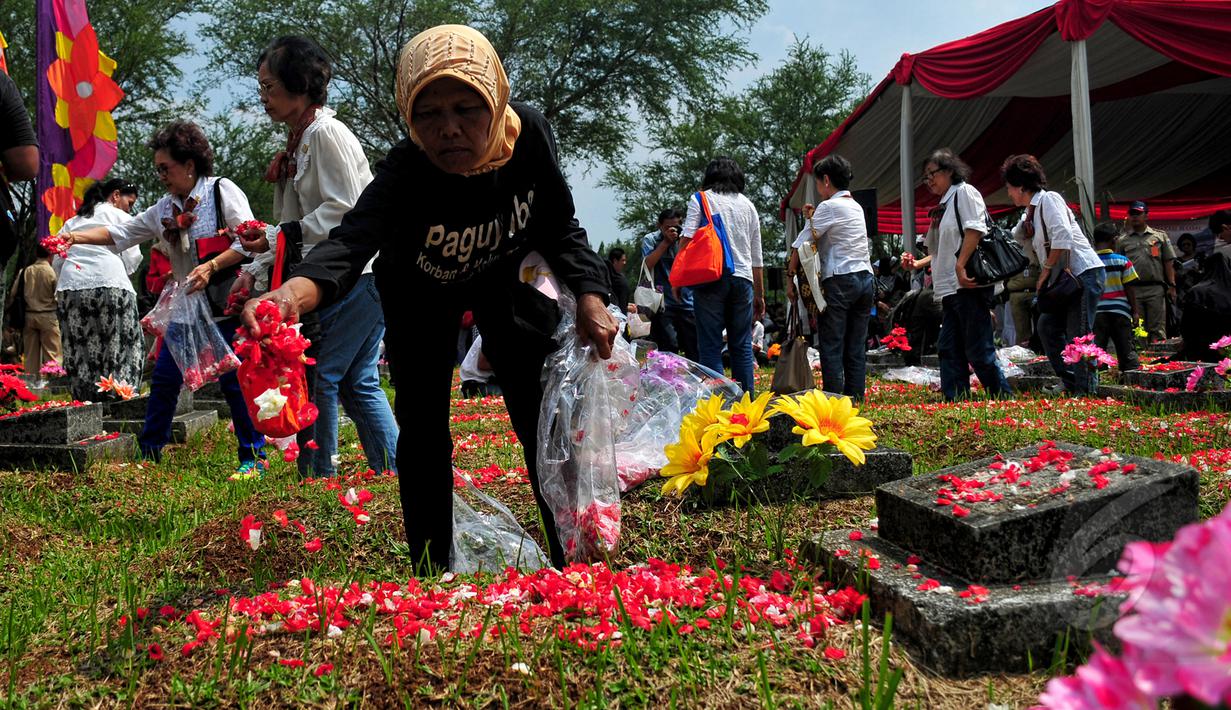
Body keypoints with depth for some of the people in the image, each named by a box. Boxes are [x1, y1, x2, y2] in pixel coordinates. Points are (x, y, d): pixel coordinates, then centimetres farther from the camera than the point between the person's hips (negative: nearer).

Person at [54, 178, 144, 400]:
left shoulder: (72, 222, 25)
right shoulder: (120, 217, 11)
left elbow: (57, 261, 18)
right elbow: (131, 259, 3)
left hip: (70, 286, 5)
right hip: (110, 284, -5)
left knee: (79, 348, 3)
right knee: (120, 346, -2)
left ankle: (85, 397, 1)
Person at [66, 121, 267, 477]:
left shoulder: (223, 191, -7)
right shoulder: (165, 208, 10)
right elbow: (121, 232, 12)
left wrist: (211, 266, -24)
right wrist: (77, 236, -1)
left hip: (226, 302, -7)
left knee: (233, 379, -7)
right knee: (164, 377, 8)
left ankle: (254, 457, 2)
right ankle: (148, 451, 19)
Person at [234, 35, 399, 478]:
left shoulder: (327, 134, -10)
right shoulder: (298, 143, 18)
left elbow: (344, 210, -18)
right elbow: (294, 224, 19)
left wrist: (282, 235, -19)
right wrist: (254, 271, 14)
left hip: (360, 272, -9)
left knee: (322, 377, -5)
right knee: (357, 382, 9)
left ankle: (318, 475, 5)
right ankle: (393, 473, 14)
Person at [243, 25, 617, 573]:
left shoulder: (528, 134, -29)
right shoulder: (405, 172, -39)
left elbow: (560, 227, -14)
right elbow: (352, 239, -57)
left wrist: (588, 294, -28)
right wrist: (295, 291, -77)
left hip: (504, 275, 2)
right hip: (420, 291, -2)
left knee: (541, 413, -1)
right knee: (423, 425, -4)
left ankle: (573, 562, 11)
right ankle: (431, 574, 9)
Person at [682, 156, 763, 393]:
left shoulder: (701, 199, 7)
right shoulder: (748, 205, 17)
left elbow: (687, 239, -7)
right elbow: (756, 256, 19)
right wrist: (760, 294, 25)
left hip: (711, 277, -3)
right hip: (743, 279, 3)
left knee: (710, 346, -3)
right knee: (742, 346, 8)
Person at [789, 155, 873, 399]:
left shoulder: (829, 207, -5)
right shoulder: (857, 207, 18)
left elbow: (801, 246, -6)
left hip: (839, 280, -7)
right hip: (866, 278, 7)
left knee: (832, 348, -5)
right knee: (856, 349, 7)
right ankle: (856, 399, 7)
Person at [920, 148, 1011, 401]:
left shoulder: (964, 192, -2)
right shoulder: (943, 205, 23)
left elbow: (975, 229, -17)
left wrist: (960, 266, -24)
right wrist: (919, 263, 17)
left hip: (968, 283, -9)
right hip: (950, 288, 9)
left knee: (977, 348, -8)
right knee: (948, 348, 6)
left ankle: (1004, 398, 1)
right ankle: (954, 400, 8)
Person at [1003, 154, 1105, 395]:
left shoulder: (1048, 199, -9)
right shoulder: (1030, 213, 18)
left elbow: (1062, 235, -21)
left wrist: (1046, 270, -15)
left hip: (1084, 273, -10)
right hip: (1066, 278, 10)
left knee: (1077, 337, -11)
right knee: (1048, 326, 8)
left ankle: (1086, 391, -7)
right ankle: (1071, 383, 13)